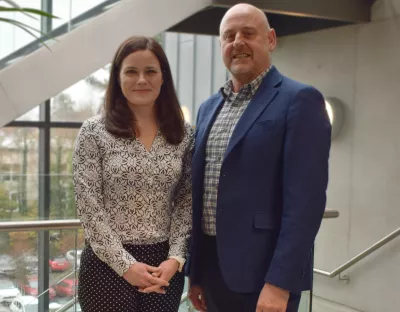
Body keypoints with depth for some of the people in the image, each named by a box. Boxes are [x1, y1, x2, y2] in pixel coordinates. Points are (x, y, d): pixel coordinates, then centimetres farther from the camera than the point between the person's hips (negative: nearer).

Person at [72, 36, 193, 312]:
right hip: (108, 264, -2)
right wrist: (126, 264, -13)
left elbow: (186, 202, 4)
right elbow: (89, 207, -8)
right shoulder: (94, 132, -5)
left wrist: (176, 258, -8)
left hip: (164, 264, 3)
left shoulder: (184, 135, 3)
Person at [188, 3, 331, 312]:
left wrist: (279, 282, -19)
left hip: (261, 273, -6)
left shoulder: (299, 100, -9)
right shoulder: (209, 107, 12)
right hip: (213, 268, 6)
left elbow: (305, 198, -16)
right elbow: (199, 192, 13)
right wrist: (195, 271, 13)